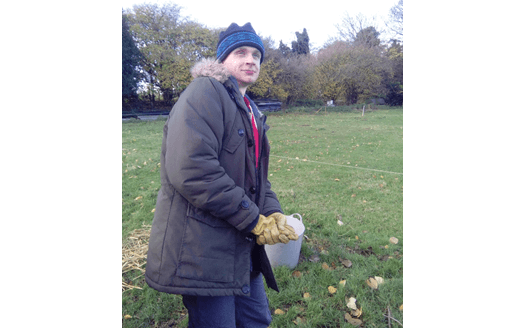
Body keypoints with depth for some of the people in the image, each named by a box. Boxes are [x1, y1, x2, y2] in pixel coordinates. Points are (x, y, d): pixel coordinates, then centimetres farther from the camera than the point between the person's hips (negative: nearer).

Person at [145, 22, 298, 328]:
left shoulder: (252, 114, 17)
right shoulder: (205, 92, -11)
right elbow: (190, 170, -26)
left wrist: (274, 214, -4)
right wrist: (255, 221, -19)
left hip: (243, 251, 9)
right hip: (203, 253, -9)